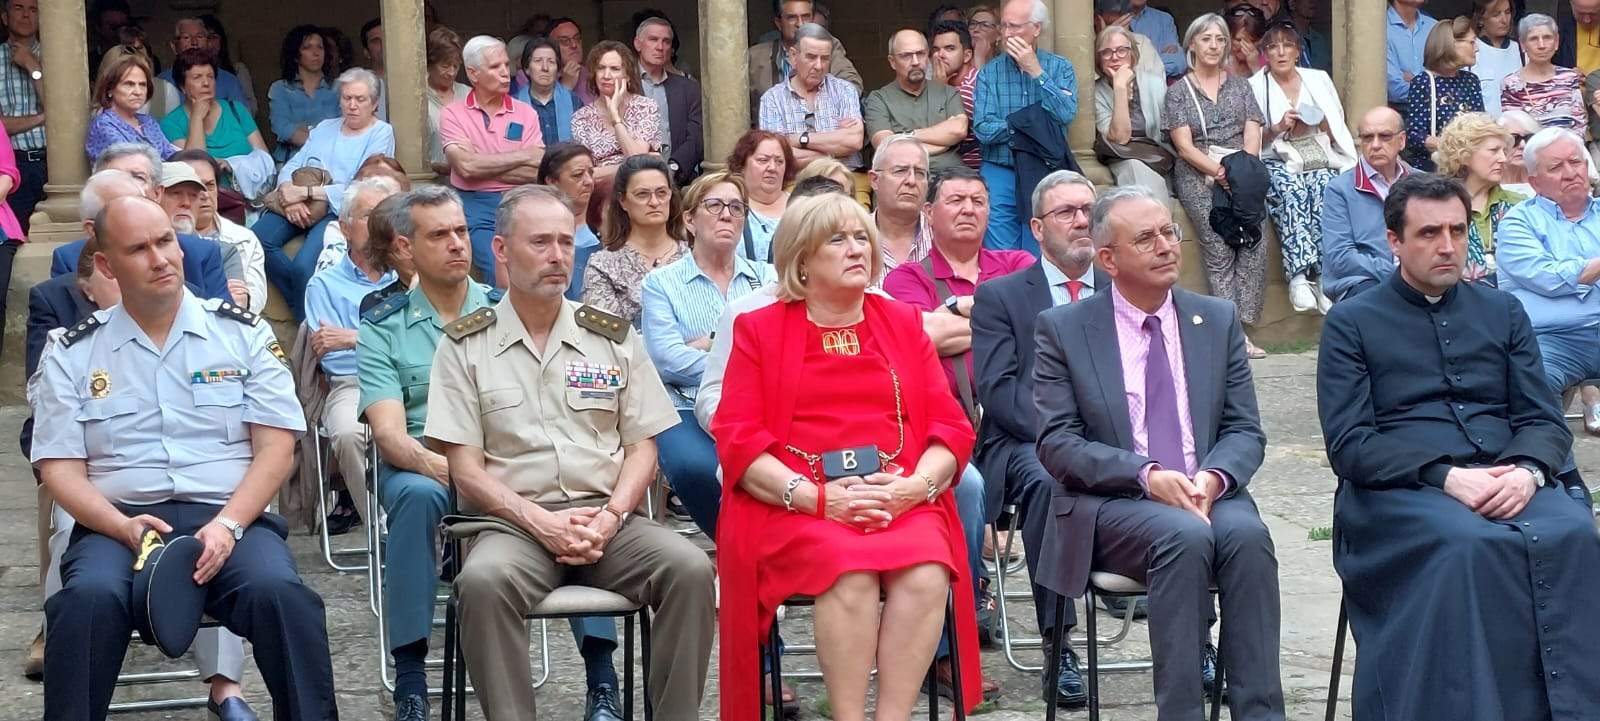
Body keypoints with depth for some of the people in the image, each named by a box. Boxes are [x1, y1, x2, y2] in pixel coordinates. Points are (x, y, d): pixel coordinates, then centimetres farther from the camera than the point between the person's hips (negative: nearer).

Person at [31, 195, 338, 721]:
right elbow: (60, 467, 6)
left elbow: (276, 446, 4)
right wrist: (124, 527, -13)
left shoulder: (242, 333, 11)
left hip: (229, 519, 0)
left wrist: (227, 525, -12)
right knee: (89, 597, -34)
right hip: (119, 524, 0)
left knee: (279, 591, -33)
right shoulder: (73, 354, 12)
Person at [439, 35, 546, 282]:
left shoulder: (525, 114, 10)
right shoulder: (453, 114, 5)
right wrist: (522, 156, -5)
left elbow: (537, 172, -2)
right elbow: (466, 166, -11)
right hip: (476, 205, -2)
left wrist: (483, 165, -8)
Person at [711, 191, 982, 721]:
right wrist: (818, 496, -14)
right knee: (850, 571, -33)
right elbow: (736, 439, 0)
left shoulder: (903, 324, 20)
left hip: (903, 503, 2)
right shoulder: (759, 329, 12)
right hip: (793, 507, -2)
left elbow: (952, 427, 12)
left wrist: (916, 485, -9)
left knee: (926, 572, -30)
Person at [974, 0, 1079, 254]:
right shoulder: (989, 73, 4)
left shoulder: (1060, 68, 6)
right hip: (1000, 173, 0)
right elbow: (983, 130, -7)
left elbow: (1066, 115, -11)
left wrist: (1035, 71, -9)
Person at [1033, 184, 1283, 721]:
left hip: (1208, 495, 3)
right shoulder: (1062, 329, 4)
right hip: (1110, 505, -3)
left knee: (1247, 533, -31)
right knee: (1185, 535, -34)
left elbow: (1245, 431, 10)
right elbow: (1056, 443, -4)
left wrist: (1214, 477, -14)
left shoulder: (1219, 320, 13)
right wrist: (1146, 475, -18)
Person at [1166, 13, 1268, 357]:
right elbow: (1185, 147, 1)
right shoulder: (1178, 93, 10)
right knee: (1219, 251, -25)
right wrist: (1222, 173, -13)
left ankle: (1241, 326, -26)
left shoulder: (1240, 87, 18)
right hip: (1199, 177, -2)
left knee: (1255, 246, -25)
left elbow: (1252, 139, 10)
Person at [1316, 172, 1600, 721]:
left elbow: (1544, 419, 15)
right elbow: (1349, 445, -1)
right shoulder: (1352, 323, 9)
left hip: (1506, 483, 4)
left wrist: (1527, 471, -10)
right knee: (1473, 546, -37)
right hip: (1398, 492, -3)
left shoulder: (1503, 313, 20)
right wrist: (1446, 477, -15)